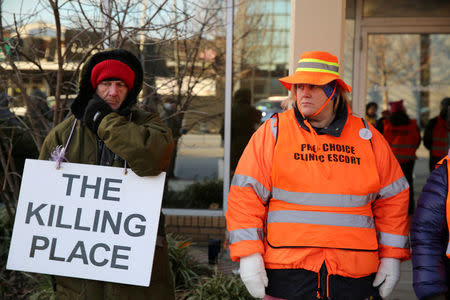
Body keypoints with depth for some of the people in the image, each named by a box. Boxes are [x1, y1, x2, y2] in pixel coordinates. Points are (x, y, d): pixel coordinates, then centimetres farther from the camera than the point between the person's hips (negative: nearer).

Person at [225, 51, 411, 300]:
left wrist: (391, 256, 9)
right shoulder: (272, 132, 3)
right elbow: (245, 196, 0)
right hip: (289, 273, -2)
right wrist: (249, 254, -7)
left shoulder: (367, 137, 9)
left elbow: (393, 198, 14)